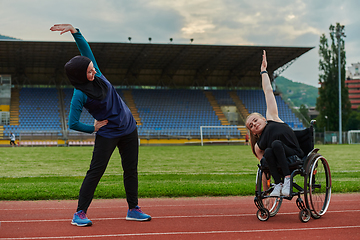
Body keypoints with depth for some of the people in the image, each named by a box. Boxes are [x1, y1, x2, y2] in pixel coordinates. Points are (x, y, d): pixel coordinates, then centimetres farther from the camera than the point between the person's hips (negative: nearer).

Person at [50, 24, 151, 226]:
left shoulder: (96, 74, -2)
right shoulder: (80, 95, -18)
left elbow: (86, 48, -2)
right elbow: (73, 124, -15)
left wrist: (74, 31, -14)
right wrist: (93, 129, -4)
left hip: (129, 128, 6)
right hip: (107, 134, -6)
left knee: (131, 170, 9)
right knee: (96, 172, -6)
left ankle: (133, 209, 20)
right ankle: (80, 213, 2)